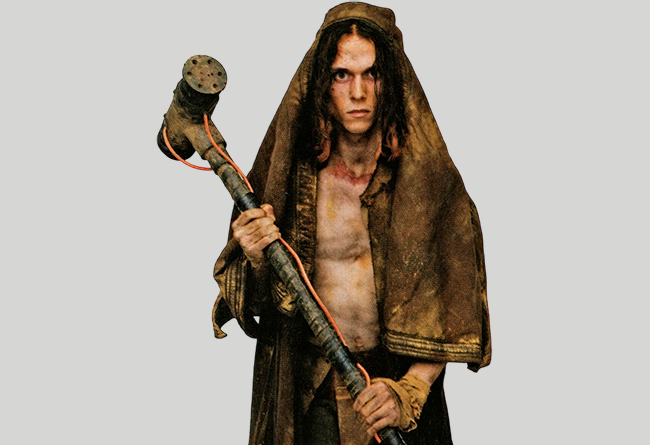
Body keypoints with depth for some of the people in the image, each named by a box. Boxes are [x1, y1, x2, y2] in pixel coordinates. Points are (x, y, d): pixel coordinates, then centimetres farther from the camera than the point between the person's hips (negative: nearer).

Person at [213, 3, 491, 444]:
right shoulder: (290, 170, -7)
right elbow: (261, 302, 0)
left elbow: (452, 310, -7)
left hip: (397, 383, 0)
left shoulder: (427, 176, -10)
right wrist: (256, 261, -20)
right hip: (305, 395, 0)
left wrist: (411, 390, -18)